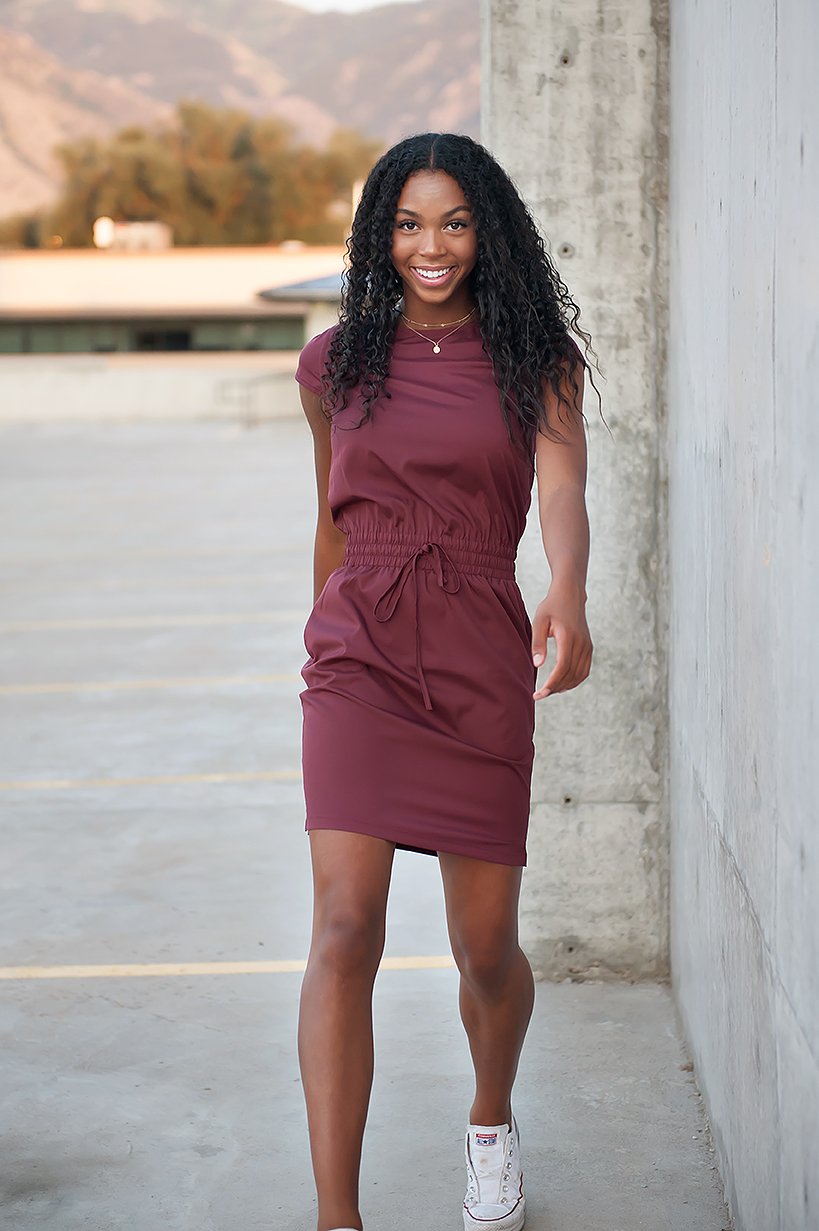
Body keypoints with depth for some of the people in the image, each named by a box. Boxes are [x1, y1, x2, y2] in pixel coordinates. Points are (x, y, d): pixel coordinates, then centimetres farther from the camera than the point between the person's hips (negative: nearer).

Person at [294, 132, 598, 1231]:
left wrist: (567, 598, -35)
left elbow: (562, 483, -15)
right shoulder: (337, 362, 8)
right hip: (361, 656, 0)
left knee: (486, 945, 8)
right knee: (346, 926, -15)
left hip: (483, 663, 0)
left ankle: (492, 1123, 40)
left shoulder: (534, 357, 3)